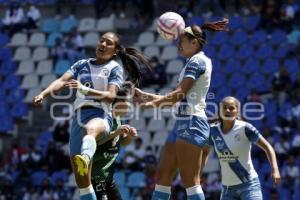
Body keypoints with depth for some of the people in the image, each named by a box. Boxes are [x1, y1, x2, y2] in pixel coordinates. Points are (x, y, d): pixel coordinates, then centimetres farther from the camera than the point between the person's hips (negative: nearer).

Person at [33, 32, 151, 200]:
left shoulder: (115, 68, 8)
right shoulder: (82, 64, 21)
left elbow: (111, 96, -8)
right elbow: (62, 81, 7)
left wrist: (85, 89, -23)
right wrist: (44, 93, -12)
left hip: (100, 115, -6)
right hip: (79, 115, 6)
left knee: (90, 128, -45)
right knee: (81, 179, 3)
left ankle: (85, 157, -77)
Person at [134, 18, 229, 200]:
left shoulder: (197, 60, -7)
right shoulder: (197, 62, 22)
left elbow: (180, 94, -17)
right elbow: (178, 97, 22)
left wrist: (154, 102, -13)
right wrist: (147, 96, 20)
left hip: (192, 124, -10)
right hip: (184, 123, 10)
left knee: (190, 181, -11)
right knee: (163, 177, 6)